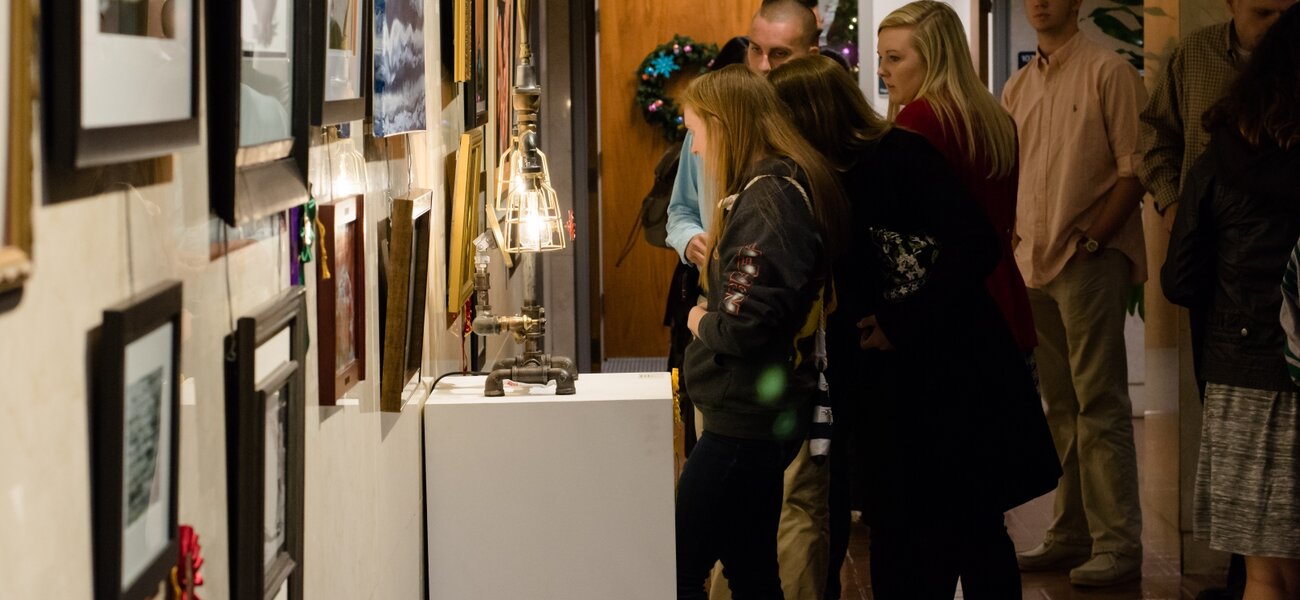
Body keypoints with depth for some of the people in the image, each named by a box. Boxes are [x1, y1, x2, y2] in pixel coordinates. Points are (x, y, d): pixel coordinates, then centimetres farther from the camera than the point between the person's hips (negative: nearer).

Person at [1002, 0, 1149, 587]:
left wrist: (1093, 238, -15)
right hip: (1034, 267, 7)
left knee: (1100, 406, -7)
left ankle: (1118, 546, -5)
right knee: (1061, 407, 11)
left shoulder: (1109, 72, -4)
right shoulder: (1018, 88, 16)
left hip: (1091, 260, -7)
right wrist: (1011, 238, 9)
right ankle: (1071, 534, 18)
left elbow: (1134, 167, -9)